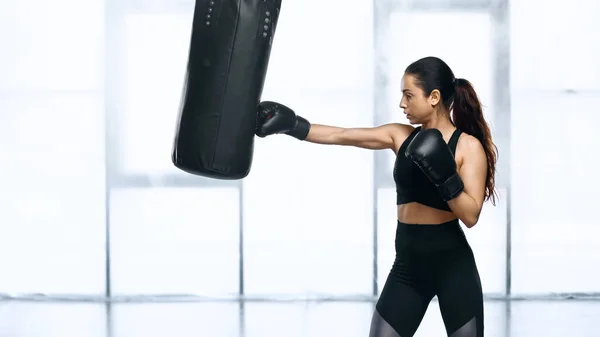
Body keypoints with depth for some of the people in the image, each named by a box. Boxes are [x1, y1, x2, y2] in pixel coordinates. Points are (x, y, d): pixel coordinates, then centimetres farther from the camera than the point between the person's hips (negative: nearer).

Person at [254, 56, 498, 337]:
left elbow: (470, 215, -14)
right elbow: (339, 136, 1)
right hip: (408, 265, 4)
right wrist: (291, 125, -7)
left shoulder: (468, 145, -8)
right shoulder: (400, 136, 5)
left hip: (452, 265, -4)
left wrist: (445, 176, -27)